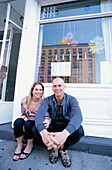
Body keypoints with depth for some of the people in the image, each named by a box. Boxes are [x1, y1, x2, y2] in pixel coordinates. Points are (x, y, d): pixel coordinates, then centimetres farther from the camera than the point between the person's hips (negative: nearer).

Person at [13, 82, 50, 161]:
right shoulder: (25, 100, -8)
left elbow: (47, 117, -16)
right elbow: (23, 115, -2)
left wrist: (47, 121, -40)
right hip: (26, 121, 2)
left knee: (28, 124, -32)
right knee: (18, 122, -28)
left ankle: (30, 145, -5)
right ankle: (19, 145, -7)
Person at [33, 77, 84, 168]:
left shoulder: (71, 100, -12)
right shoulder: (47, 100, -9)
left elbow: (78, 116, -31)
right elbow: (39, 115, -26)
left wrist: (65, 133, -51)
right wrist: (43, 132, -49)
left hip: (66, 128, 0)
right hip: (52, 128, 1)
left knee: (79, 130, -31)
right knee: (36, 129, -25)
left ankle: (63, 148, -1)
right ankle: (53, 147, 1)